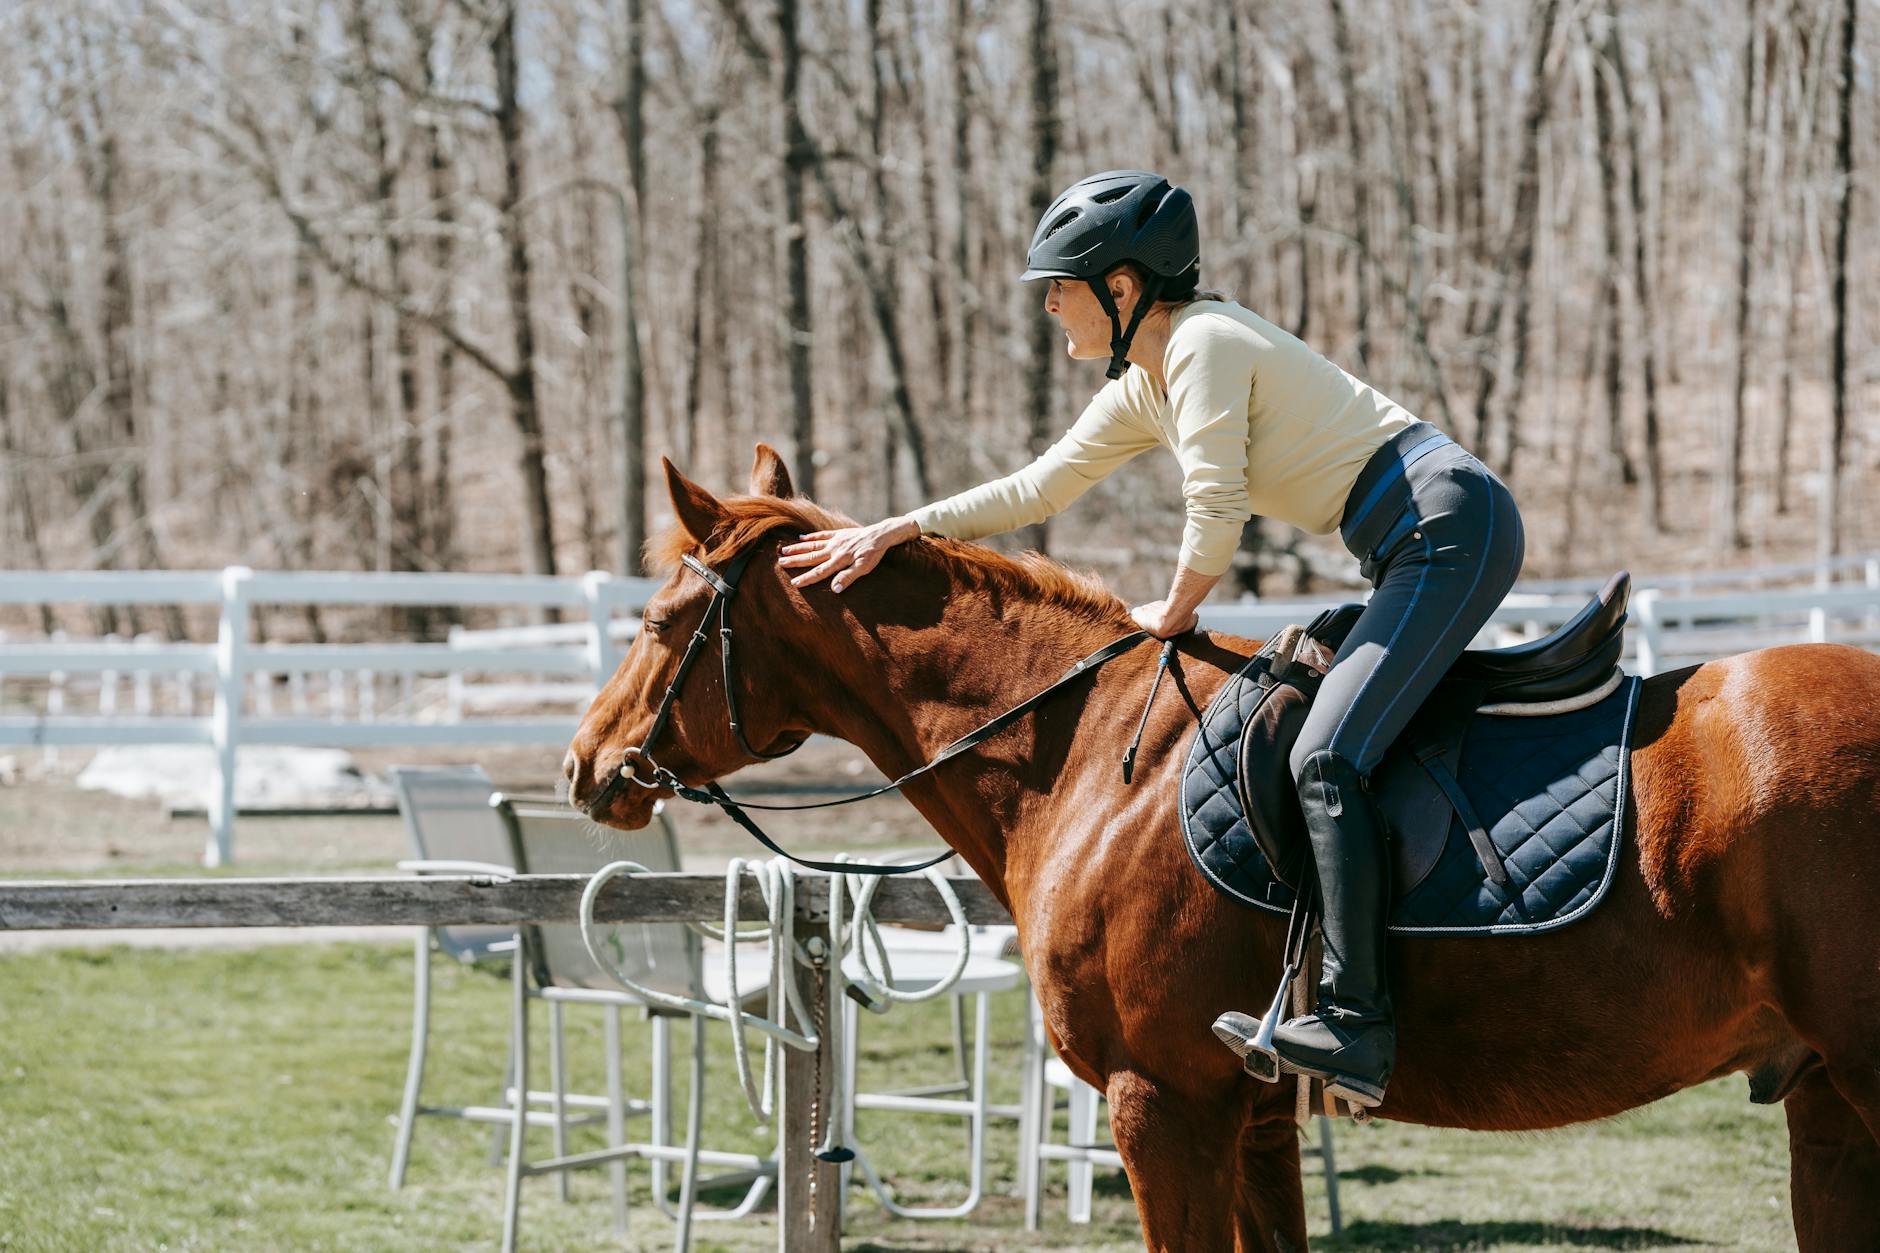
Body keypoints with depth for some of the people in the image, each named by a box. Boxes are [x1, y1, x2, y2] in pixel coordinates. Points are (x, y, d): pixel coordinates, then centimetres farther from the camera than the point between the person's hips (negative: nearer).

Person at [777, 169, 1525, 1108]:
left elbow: (1216, 512, -15)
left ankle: (1356, 1022, -27)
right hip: (1414, 548, 10)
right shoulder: (1144, 384, 17)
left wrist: (1172, 615, 3)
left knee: (1325, 757, -20)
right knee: (1330, 742, 11)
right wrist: (895, 531, 21)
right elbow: (1039, 489, 24)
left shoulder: (1204, 345, -12)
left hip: (1451, 525, -10)